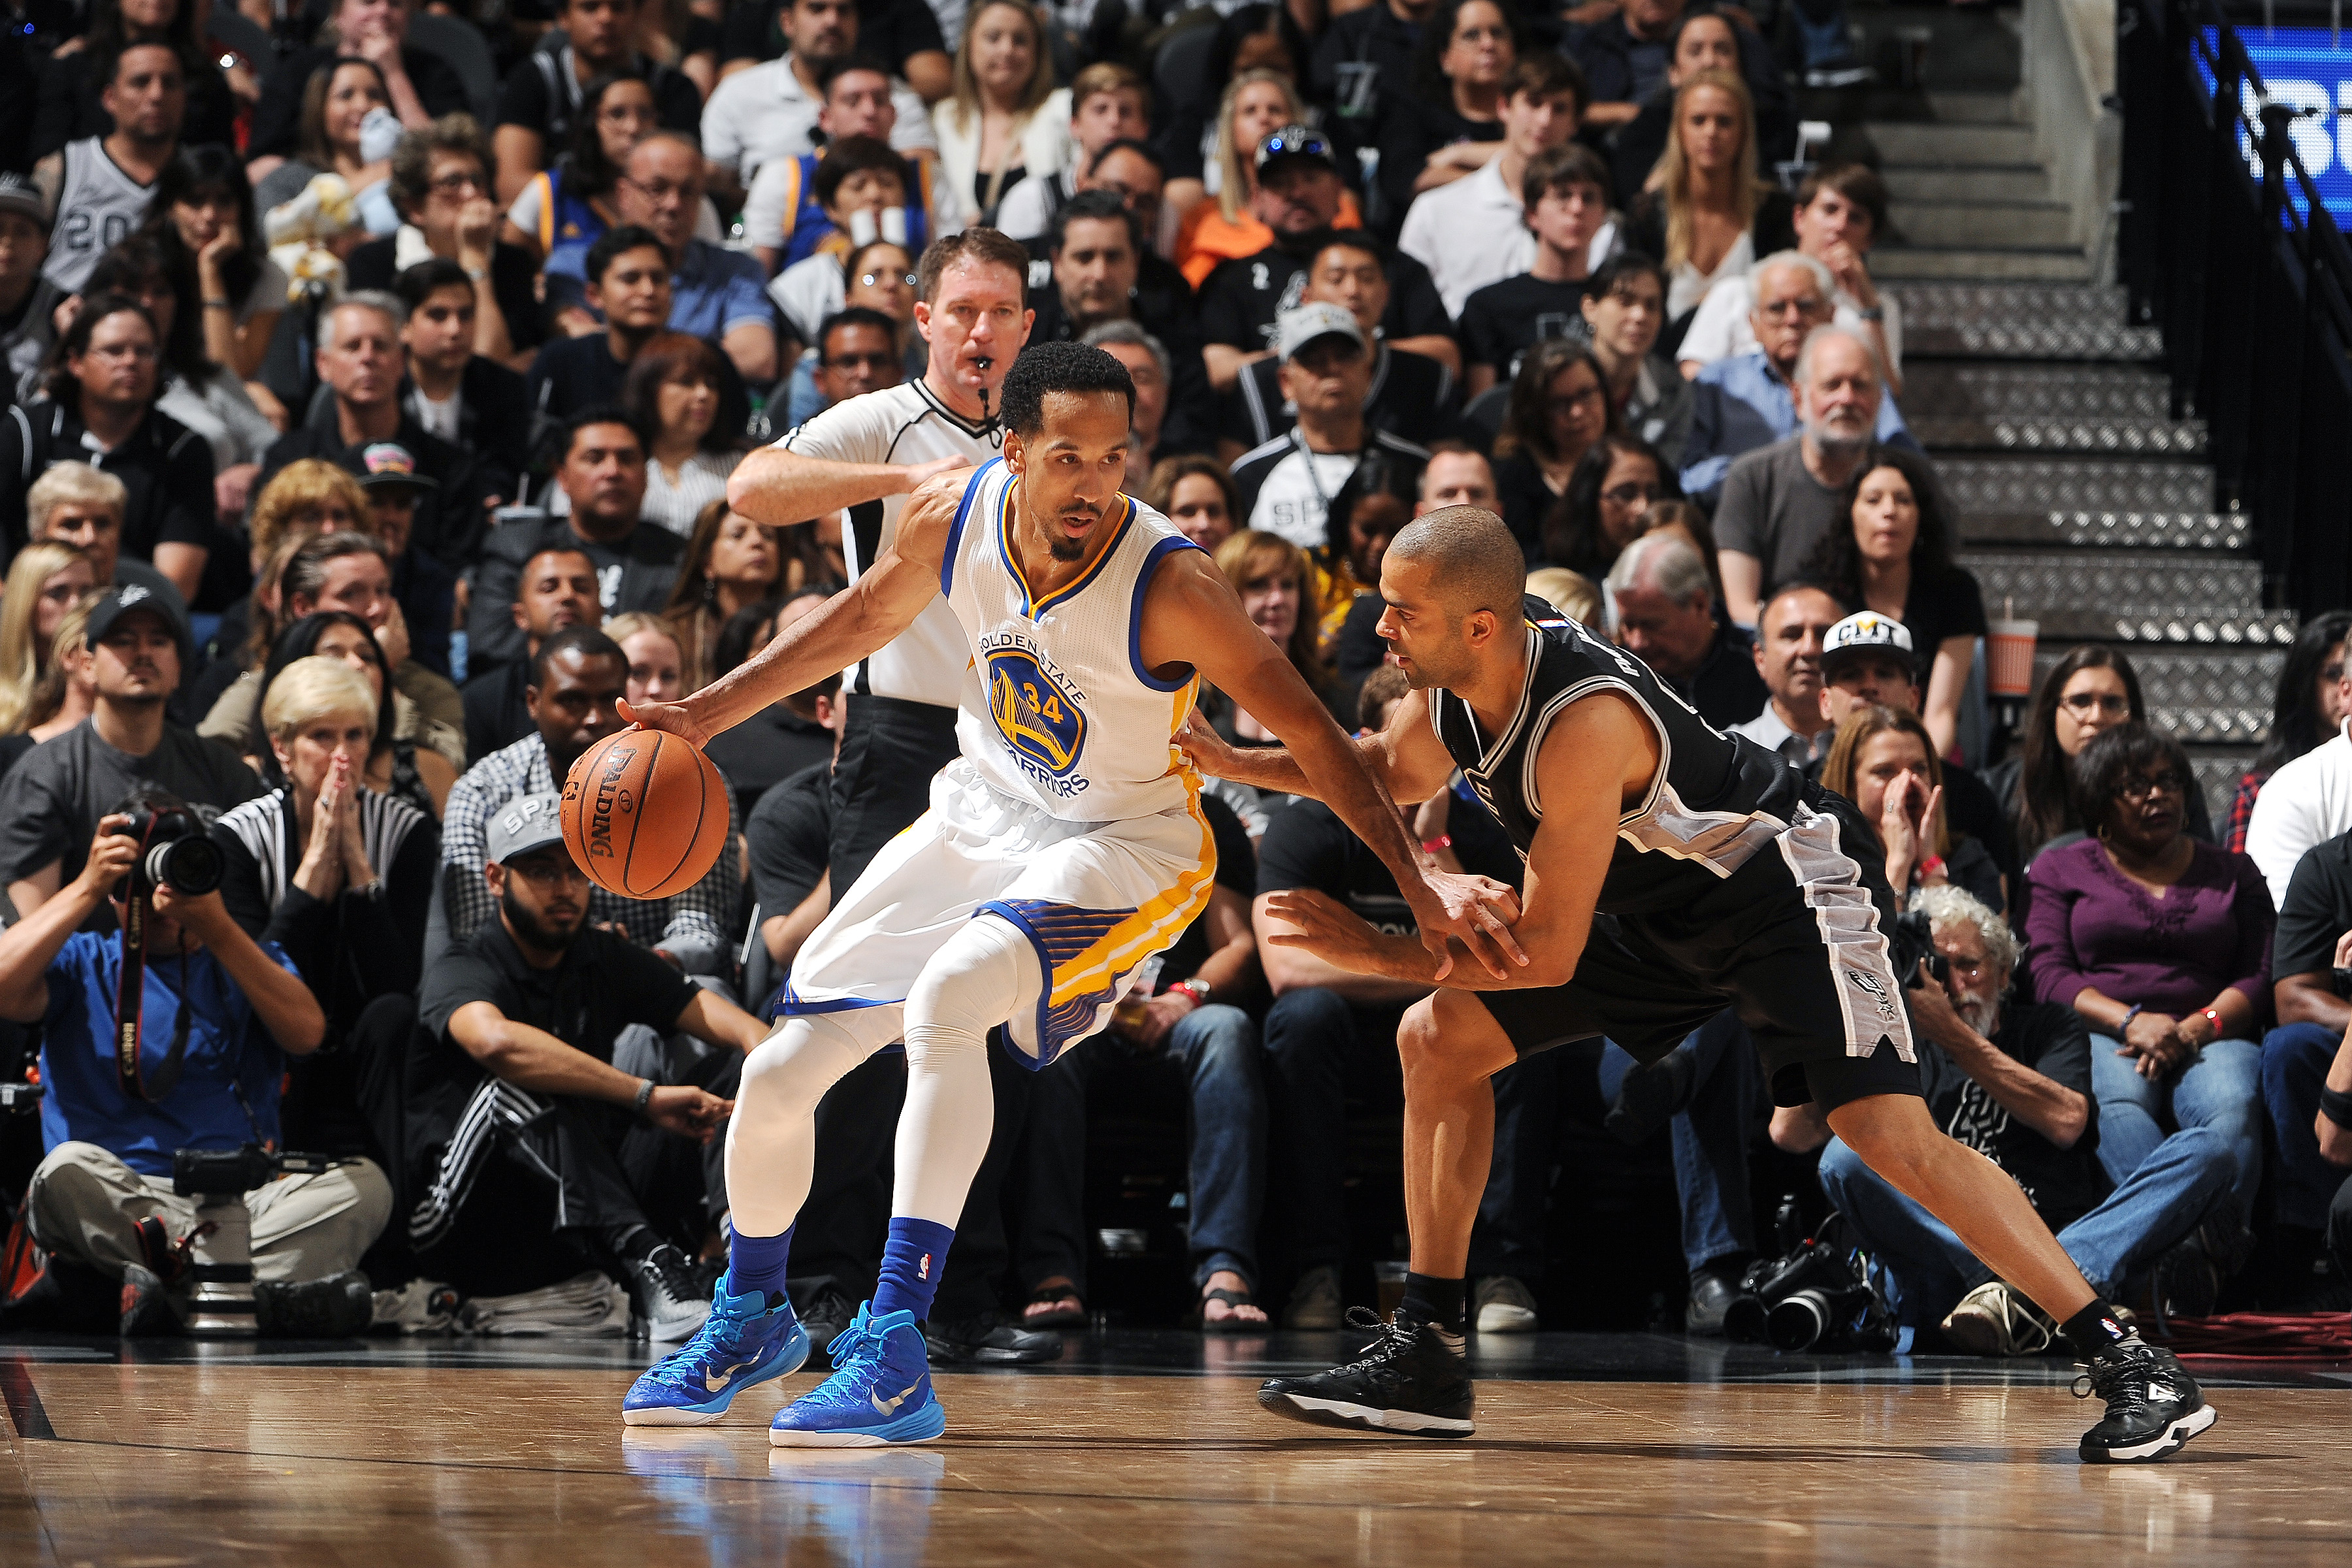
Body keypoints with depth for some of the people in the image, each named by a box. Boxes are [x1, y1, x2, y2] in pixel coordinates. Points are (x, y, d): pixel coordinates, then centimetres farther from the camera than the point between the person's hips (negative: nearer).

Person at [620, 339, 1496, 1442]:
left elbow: (1311, 733, -19)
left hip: (1126, 844, -5)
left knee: (945, 998, -35)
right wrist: (707, 714, 7)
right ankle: (750, 1320, 34)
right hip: (982, 814, 5)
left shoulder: (1168, 587, -28)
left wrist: (1414, 878, -25)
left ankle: (893, 1352, -34)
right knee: (779, 1075, 3)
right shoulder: (954, 516, -15)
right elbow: (866, 619, 7)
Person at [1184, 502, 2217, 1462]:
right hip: (1658, 912, 9)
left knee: (1889, 1135, -23)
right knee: (1436, 1041, 2)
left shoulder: (1584, 721, -35)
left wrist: (1376, 954, -22)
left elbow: (1547, 954, -30)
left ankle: (2132, 1367, -20)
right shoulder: (1455, 686, -10)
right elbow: (1388, 771, 16)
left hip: (1782, 884, -9)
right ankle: (1425, 1357, 8)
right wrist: (1235, 764, 4)